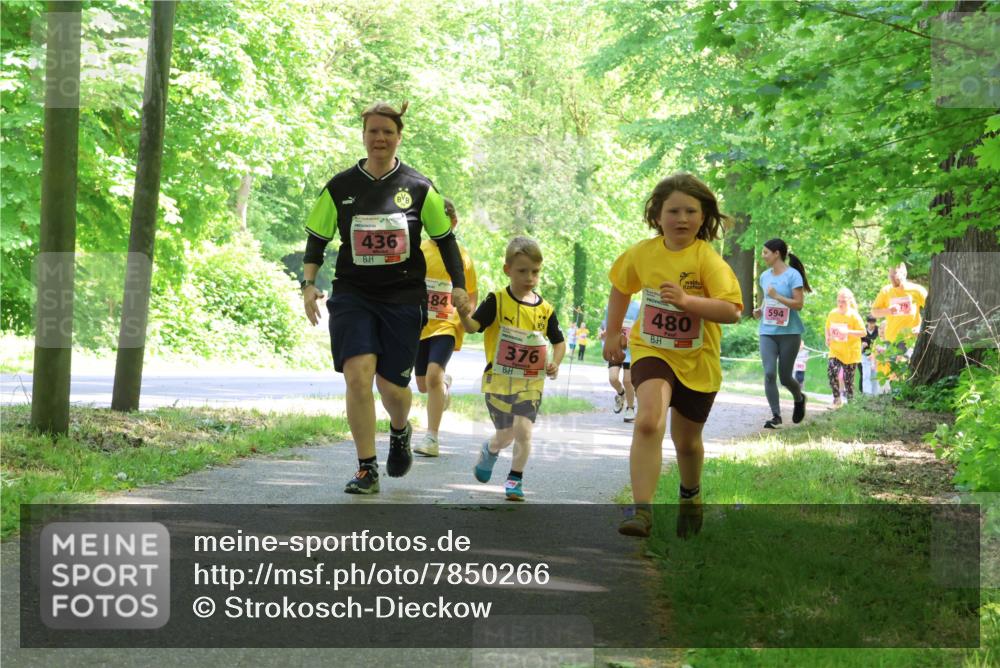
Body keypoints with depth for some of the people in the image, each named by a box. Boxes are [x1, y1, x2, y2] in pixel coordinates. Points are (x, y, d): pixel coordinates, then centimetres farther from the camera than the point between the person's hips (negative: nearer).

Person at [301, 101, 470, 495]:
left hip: (403, 296, 0)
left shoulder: (419, 188, 2)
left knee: (392, 385, 1)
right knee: (357, 374, -18)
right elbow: (317, 238, 9)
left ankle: (400, 432, 39)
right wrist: (309, 284, -3)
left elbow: (444, 239, 10)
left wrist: (459, 286, 2)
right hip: (353, 295, 0)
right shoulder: (340, 187, 3)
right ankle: (366, 470, -9)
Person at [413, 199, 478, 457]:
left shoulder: (462, 256, 0)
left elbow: (471, 295, 9)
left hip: (447, 325, -3)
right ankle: (445, 383, 50)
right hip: (419, 326, 3)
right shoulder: (418, 251, 2)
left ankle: (432, 438, -19)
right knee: (423, 384, 12)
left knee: (433, 374, -23)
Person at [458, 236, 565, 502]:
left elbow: (559, 341, 13)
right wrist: (464, 314, -38)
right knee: (506, 434, 7)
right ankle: (490, 450, 43)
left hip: (531, 384, 1)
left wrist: (555, 363, -5)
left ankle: (515, 478, 8)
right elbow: (473, 326, -16)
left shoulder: (545, 309, 1)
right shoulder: (497, 301, -8)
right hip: (498, 380, -1)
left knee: (523, 430, -12)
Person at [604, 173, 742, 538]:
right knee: (649, 421, -27)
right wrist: (613, 333, 17)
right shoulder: (642, 253, -5)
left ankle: (690, 494, 49)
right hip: (651, 350, 1)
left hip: (697, 360, -1)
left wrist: (687, 301, -38)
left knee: (687, 441, 15)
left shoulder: (708, 259, -17)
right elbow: (621, 286, 17)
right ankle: (641, 510, -30)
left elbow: (732, 311, -27)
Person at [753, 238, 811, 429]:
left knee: (785, 377, 2)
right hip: (767, 332, 4)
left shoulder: (793, 275, -8)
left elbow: (799, 304, -12)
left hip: (789, 332, -4)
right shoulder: (765, 276, 10)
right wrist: (760, 310, 4)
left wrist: (777, 296, -20)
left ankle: (799, 399, 34)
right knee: (769, 373, -11)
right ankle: (776, 415, -6)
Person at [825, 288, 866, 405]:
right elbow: (827, 328, 19)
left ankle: (850, 400, 19)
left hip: (850, 353, -2)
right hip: (835, 351, 2)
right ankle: (836, 398, -8)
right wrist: (827, 338, 0)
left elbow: (863, 332, -14)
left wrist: (848, 332, -26)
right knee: (831, 371, -20)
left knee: (848, 378, 3)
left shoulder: (854, 315, -11)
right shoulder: (832, 314, 1)